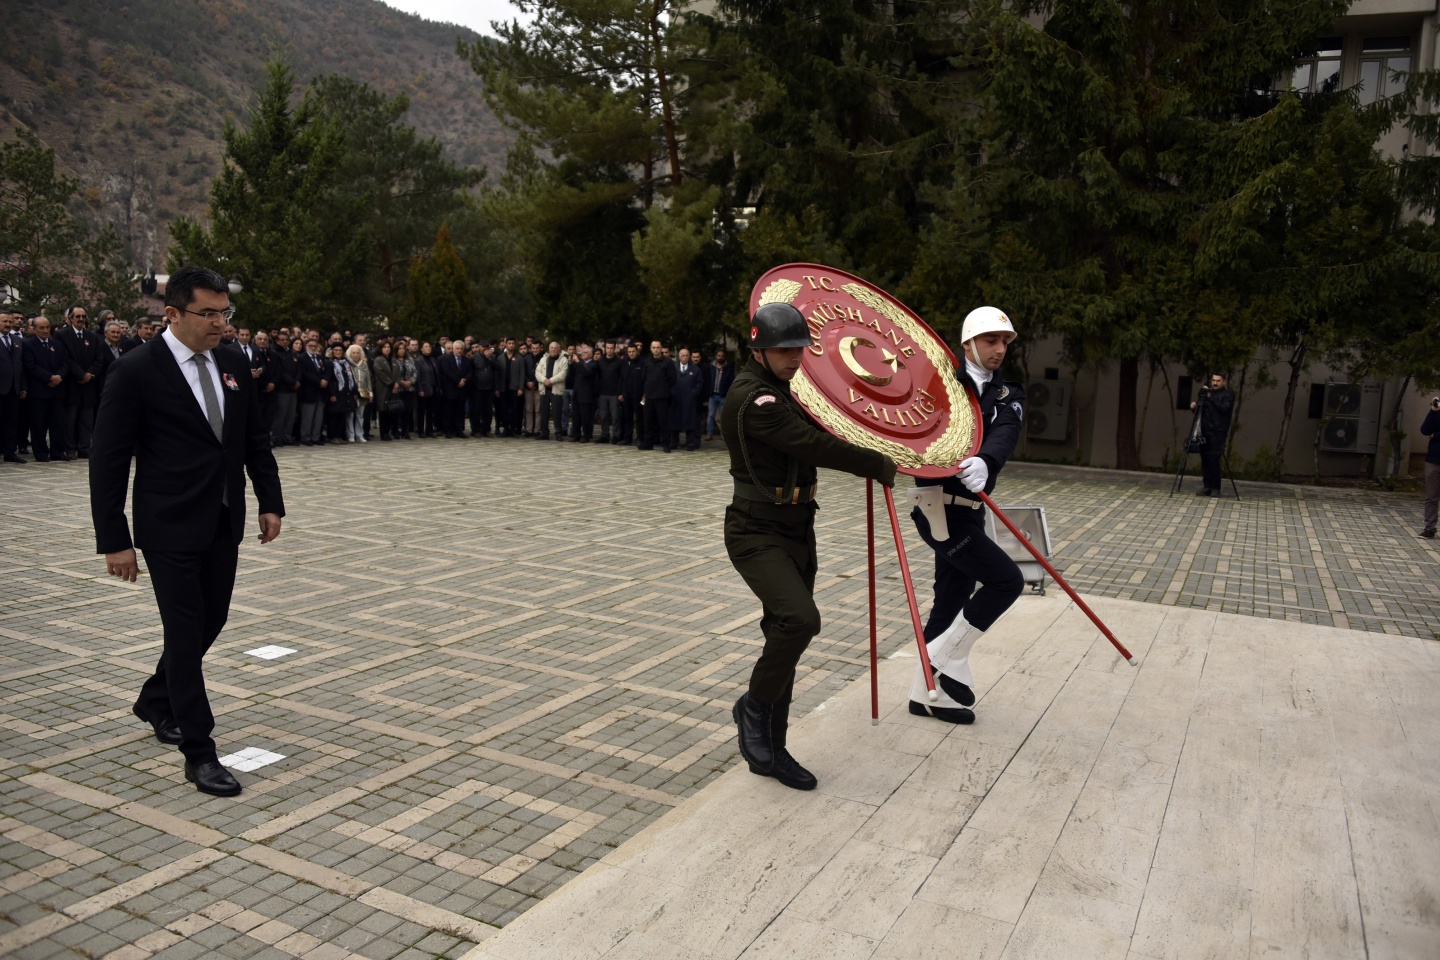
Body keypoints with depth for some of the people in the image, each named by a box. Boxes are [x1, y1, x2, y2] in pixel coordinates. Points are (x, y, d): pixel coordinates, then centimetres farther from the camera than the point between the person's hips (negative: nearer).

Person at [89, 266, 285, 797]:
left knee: (211, 620, 17)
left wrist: (270, 501, 7)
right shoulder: (136, 370, -13)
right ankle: (199, 753, 7)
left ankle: (155, 701, 42)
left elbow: (256, 440, 13)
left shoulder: (233, 365, 5)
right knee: (186, 633, -2)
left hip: (224, 523, 6)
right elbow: (108, 461, -12)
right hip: (170, 529, -6)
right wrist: (114, 539, -14)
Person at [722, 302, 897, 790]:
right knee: (799, 619, -28)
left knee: (787, 636, 10)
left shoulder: (778, 392, 14)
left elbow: (810, 443, 23)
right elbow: (816, 446, -25)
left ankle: (768, 749, 21)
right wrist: (880, 466, -15)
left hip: (795, 530, 10)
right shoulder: (753, 398, -19)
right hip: (756, 533, -10)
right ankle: (755, 707, -2)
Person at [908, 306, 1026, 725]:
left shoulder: (1008, 396, 7)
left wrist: (984, 462, -35)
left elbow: (1005, 434, -14)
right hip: (939, 506, -7)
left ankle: (926, 694, 25)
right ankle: (946, 660, 3)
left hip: (967, 509, 7)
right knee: (1006, 580, -11)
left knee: (953, 600, 12)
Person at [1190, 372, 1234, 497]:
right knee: (1205, 460, 2)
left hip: (1218, 433, -5)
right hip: (1205, 432, 5)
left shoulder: (1228, 395, 4)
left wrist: (1210, 398, -16)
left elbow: (1224, 408, -14)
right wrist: (1194, 406, 0)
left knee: (1213, 460, -11)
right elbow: (1200, 412, 21)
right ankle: (1206, 486, 7)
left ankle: (1215, 488, -5)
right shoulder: (1207, 393, 19)